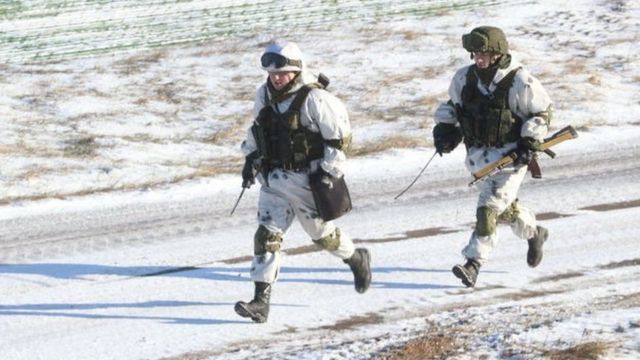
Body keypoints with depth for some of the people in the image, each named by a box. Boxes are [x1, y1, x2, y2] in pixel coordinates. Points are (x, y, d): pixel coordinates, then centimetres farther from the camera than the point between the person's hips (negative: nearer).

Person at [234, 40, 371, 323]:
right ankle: (261, 300, -9)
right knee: (267, 233, -6)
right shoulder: (265, 95, 2)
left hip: (307, 179, -5)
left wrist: (329, 172, -15)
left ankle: (357, 260, 42)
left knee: (321, 232, 12)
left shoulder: (314, 98, -19)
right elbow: (257, 128, 21)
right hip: (274, 177, 5)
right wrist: (251, 158, 15)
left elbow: (340, 134, -15)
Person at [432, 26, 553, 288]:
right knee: (504, 208, 18)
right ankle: (533, 233, 46)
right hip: (479, 154, 6)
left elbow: (543, 111, -5)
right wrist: (444, 127, 0)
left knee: (489, 208, -16)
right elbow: (452, 104, 17)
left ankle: (473, 264, -17)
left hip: (510, 155, -6)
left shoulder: (519, 82, -16)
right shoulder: (464, 78, -1)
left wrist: (530, 143, -14)